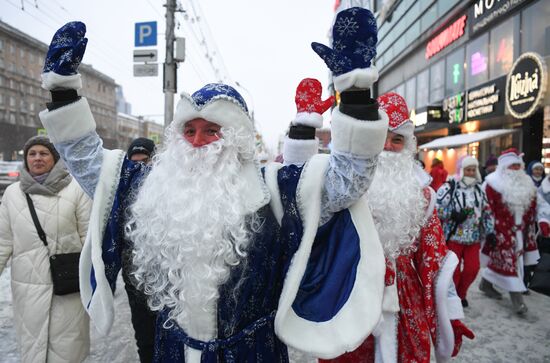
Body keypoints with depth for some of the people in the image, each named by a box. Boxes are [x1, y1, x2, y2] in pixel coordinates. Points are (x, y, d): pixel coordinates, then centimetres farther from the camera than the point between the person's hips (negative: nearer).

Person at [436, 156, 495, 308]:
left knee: (473, 268, 6)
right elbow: (436, 209, -14)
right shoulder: (449, 187, -11)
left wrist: (490, 231, 8)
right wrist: (453, 214, -24)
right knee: (454, 270, 1)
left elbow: (487, 211, 16)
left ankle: (460, 294, 31)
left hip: (473, 237, 6)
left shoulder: (479, 189, 10)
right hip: (453, 237, -5)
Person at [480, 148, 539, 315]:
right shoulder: (494, 183, -11)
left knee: (497, 258, 15)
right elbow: (488, 209, -14)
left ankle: (486, 283, 33)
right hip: (502, 230, -7)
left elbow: (532, 208, 15)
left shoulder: (526, 183, 10)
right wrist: (491, 230, -16)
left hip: (519, 231, 7)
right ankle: (516, 298, 0)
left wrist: (529, 228, 12)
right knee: (508, 260, -5)